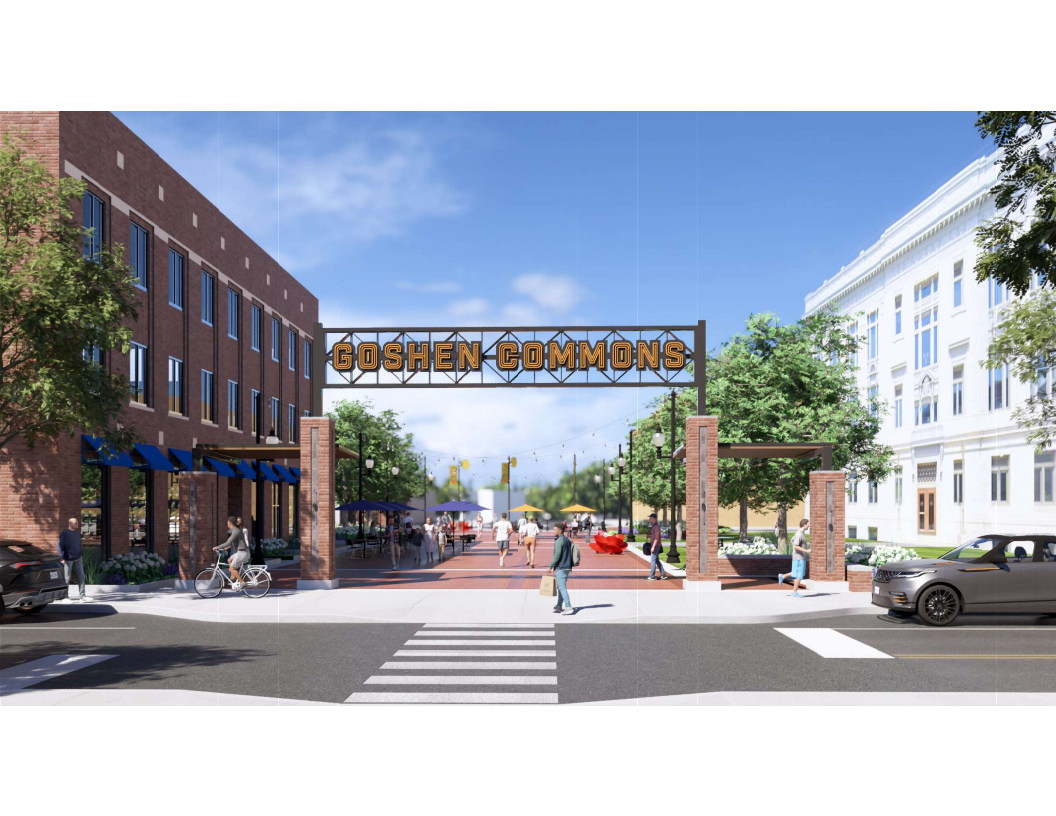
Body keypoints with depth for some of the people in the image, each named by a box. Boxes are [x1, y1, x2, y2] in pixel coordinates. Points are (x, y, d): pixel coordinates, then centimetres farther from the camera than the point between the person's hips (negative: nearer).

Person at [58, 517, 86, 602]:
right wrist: (62, 558, -19)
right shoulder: (64, 534, -10)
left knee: (81, 576, 4)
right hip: (68, 559, -6)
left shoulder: (77, 533, 12)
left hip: (78, 558, 6)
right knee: (67, 578, 1)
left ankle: (82, 595, 8)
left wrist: (81, 554, 20)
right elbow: (60, 546, -14)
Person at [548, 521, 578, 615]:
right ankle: (559, 606, 23)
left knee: (562, 587, -7)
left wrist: (550, 566, -16)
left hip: (561, 568, -9)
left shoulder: (559, 541, -15)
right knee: (561, 587, 16)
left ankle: (569, 608, -10)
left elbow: (557, 555, -21)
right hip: (567, 567, 9)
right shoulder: (567, 540, 13)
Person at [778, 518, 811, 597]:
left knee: (798, 574, 17)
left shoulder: (800, 533, 11)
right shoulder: (799, 534, -19)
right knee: (799, 575, -3)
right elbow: (795, 546, -25)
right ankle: (795, 592, 4)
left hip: (801, 558, 10)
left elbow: (792, 540, 23)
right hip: (799, 558, -10)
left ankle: (782, 576, 24)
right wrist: (806, 551, -26)